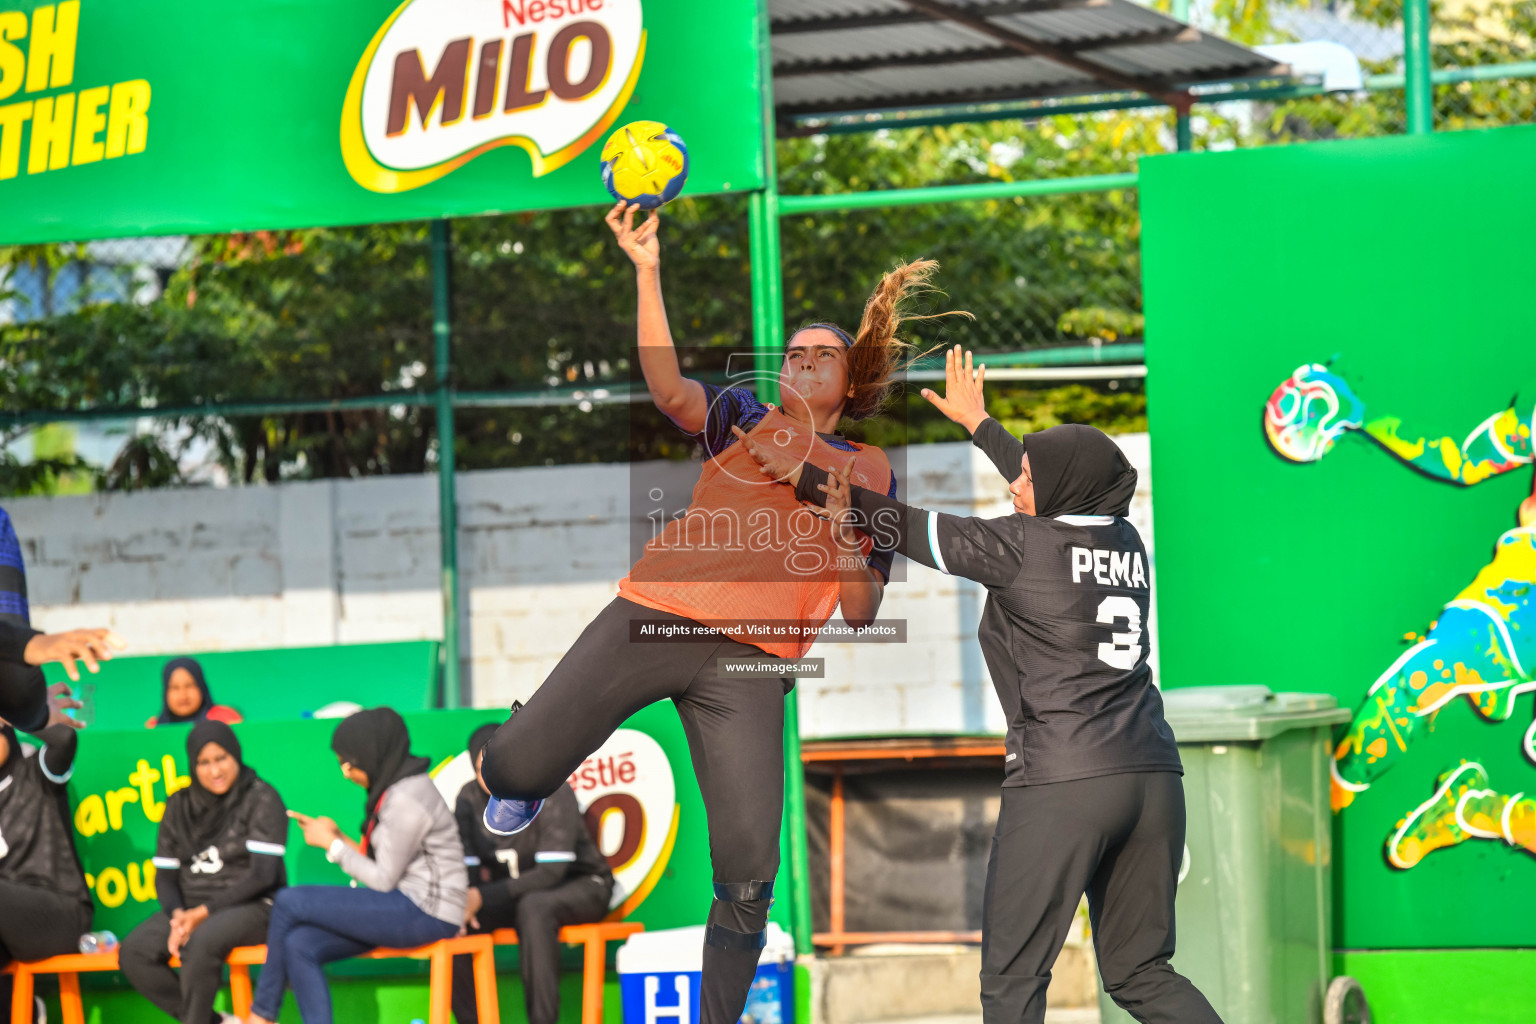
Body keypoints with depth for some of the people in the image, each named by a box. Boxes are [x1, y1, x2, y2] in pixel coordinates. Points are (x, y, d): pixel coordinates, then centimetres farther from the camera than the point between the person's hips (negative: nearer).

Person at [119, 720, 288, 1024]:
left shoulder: (261, 800, -3)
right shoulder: (179, 805, 13)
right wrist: (179, 916, -12)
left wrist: (203, 913, -17)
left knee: (201, 941, -38)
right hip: (190, 908, 6)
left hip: (251, 907, -6)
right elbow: (164, 876, 10)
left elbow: (262, 874, -11)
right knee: (134, 952, -22)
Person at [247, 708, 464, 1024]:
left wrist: (331, 844, -5)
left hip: (425, 912, -10)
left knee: (289, 901, -11)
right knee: (300, 945, -7)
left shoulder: (405, 800, -15)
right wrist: (337, 837, 5)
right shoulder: (391, 789, 16)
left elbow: (383, 879, -14)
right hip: (405, 907, 10)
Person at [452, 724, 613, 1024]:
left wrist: (483, 896, -37)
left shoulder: (553, 793, -23)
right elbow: (465, 865, -6)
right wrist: (464, 899, -31)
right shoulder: (470, 799, -8)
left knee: (534, 906, -38)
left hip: (582, 886, -5)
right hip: (516, 893, 5)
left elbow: (550, 872, -28)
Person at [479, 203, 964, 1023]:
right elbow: (669, 387, -5)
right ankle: (505, 772, 30)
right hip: (655, 617, 0)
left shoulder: (869, 477, 20)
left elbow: (860, 612, 17)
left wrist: (855, 555, -6)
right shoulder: (743, 418, 16)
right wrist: (647, 270, -15)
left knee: (748, 876, -12)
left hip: (751, 664, 0)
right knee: (522, 770, -9)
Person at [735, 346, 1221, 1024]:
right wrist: (977, 421, 46)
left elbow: (904, 527, 2)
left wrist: (804, 477, 14)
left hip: (1062, 783, -7)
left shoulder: (1021, 545, -6)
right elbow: (1059, 493, 33)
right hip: (1153, 777, 7)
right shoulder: (1126, 542, 13)